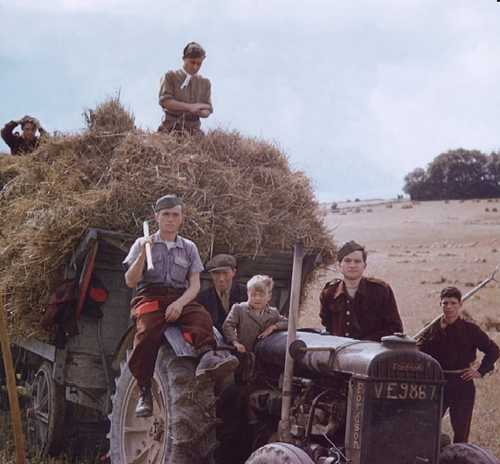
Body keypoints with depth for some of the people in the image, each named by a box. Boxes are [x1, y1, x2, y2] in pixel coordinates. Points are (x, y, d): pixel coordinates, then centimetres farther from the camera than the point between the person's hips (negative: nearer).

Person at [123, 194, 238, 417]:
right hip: (150, 296, -2)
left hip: (181, 298, 2)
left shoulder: (189, 247, 21)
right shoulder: (142, 244, 16)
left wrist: (180, 303, -12)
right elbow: (130, 281, 6)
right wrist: (143, 255, -9)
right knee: (147, 332, -35)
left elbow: (195, 284, 9)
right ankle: (144, 391, -31)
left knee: (201, 316, -34)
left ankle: (207, 356, -62)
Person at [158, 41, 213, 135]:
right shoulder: (170, 77, 7)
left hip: (193, 129, 2)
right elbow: (164, 101, -7)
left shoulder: (205, 82, 16)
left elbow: (207, 110, 13)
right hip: (171, 127, -2)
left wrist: (200, 112, -13)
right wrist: (189, 107, -18)